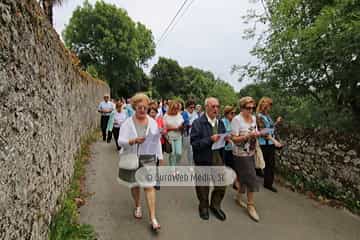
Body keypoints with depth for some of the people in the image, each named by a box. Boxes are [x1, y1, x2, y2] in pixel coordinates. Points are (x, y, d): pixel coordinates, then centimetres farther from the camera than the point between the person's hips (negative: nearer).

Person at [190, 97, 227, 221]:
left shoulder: (220, 123, 7)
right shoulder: (198, 123, -12)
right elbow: (194, 143, -19)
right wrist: (210, 139, -28)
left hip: (218, 158, 5)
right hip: (203, 159, -4)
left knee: (222, 184, 6)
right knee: (203, 186, 13)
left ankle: (215, 205, 33)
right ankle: (203, 207, 38)